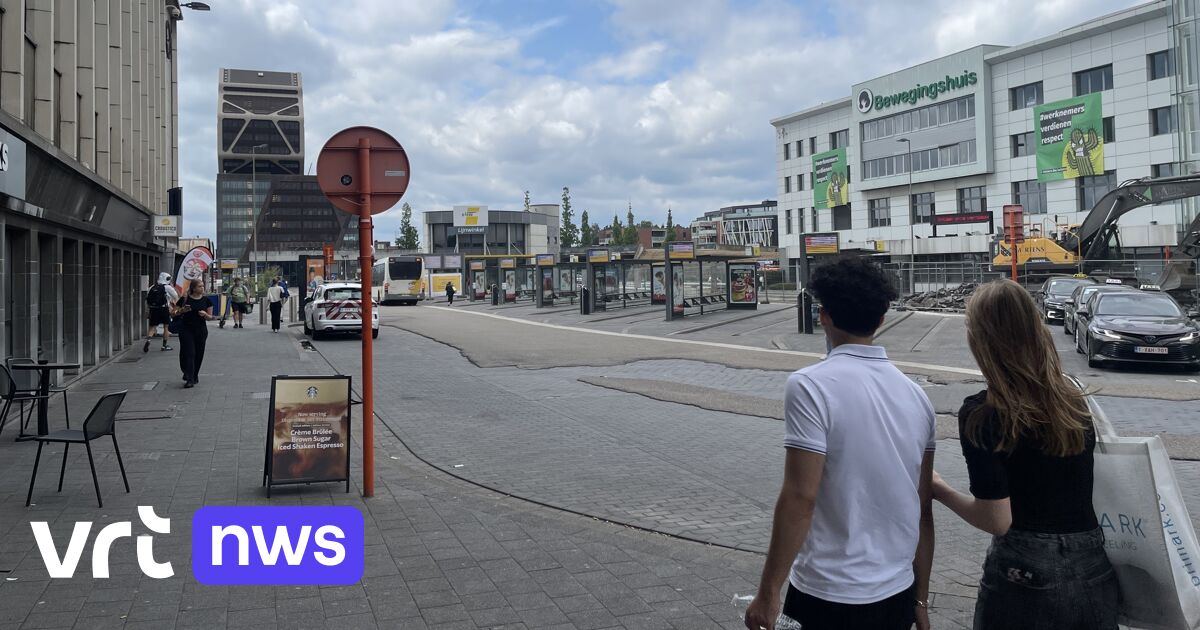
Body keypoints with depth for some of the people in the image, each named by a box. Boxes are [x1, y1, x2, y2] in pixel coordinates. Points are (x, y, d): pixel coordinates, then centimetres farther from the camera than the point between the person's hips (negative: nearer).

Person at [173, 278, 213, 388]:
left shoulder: (206, 300, 4)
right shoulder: (185, 299, -3)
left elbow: (210, 317, 7)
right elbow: (173, 313, 2)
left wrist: (205, 314, -15)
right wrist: (181, 311, -18)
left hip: (201, 330, 3)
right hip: (186, 330, -3)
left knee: (198, 354, 8)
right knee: (188, 353, -9)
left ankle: (194, 376, 28)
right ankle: (189, 379, -8)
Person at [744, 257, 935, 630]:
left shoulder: (810, 386, -16)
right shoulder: (915, 394, 4)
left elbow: (800, 498, -19)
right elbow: (923, 510, 8)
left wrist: (768, 592, -11)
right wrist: (920, 600, 17)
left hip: (828, 598, -6)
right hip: (898, 596, 6)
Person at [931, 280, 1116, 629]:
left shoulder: (981, 414, -16)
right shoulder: (1072, 397, 0)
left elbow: (997, 521, -16)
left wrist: (940, 491, -2)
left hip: (1025, 575, -4)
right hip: (1096, 571, 4)